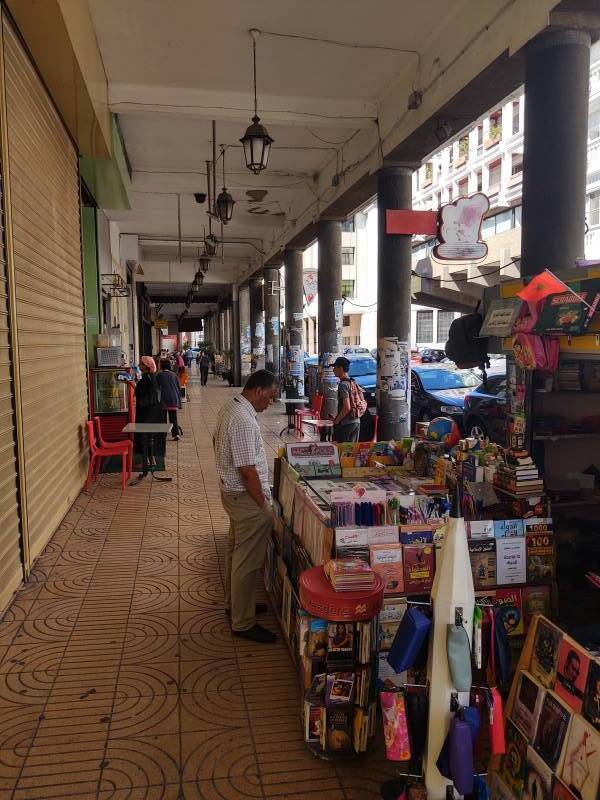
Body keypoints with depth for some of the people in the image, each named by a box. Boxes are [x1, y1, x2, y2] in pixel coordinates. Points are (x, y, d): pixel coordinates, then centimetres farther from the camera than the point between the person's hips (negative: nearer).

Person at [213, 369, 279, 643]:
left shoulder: (229, 408, 5)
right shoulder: (244, 421, -27)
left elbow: (217, 441, 20)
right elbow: (248, 470, -26)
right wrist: (264, 506, -17)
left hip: (230, 490, 11)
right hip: (246, 497, -11)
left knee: (236, 551, 24)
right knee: (248, 561, 1)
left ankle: (235, 602, 41)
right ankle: (243, 623, 14)